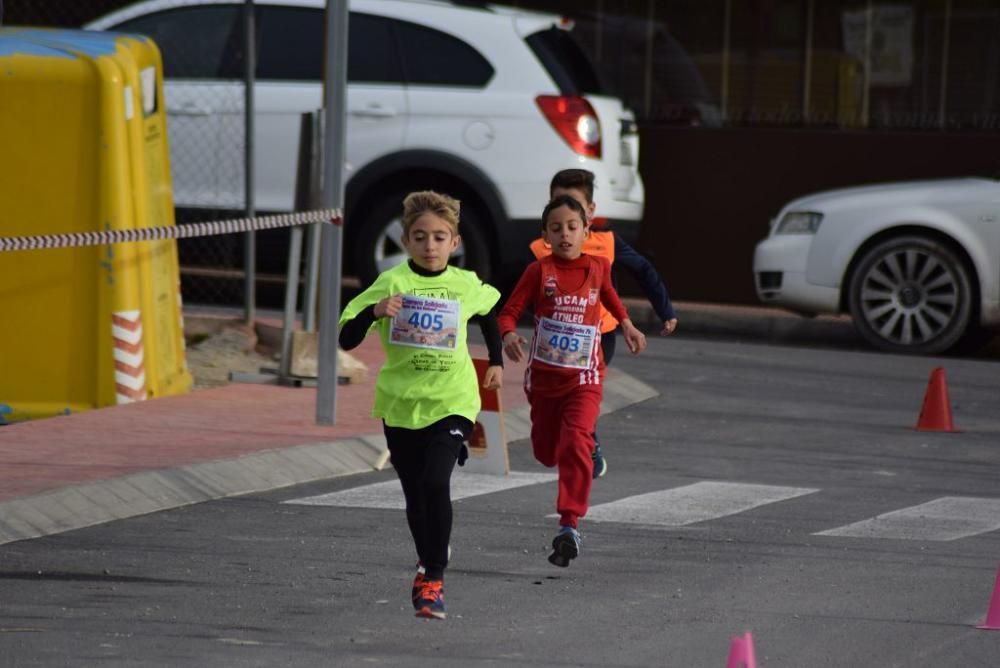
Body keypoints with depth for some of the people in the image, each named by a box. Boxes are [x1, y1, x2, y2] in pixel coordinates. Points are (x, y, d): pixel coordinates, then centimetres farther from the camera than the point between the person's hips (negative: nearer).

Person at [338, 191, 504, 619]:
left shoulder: (467, 286, 0)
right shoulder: (391, 283, -7)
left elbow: (491, 310, 26)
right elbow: (346, 340, -11)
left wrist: (496, 361, 25)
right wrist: (374, 312, -28)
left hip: (451, 401, -1)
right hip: (400, 403, 1)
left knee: (436, 483, -20)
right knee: (414, 495, 11)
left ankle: (433, 579, -15)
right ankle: (427, 564, 34)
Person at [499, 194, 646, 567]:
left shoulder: (598, 267, 2)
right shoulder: (539, 271, -7)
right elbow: (509, 311, -13)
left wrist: (627, 325, 21)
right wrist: (508, 335, -32)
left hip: (584, 377, -1)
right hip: (543, 375, 1)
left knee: (575, 445, -21)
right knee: (546, 451, 16)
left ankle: (570, 525, -24)